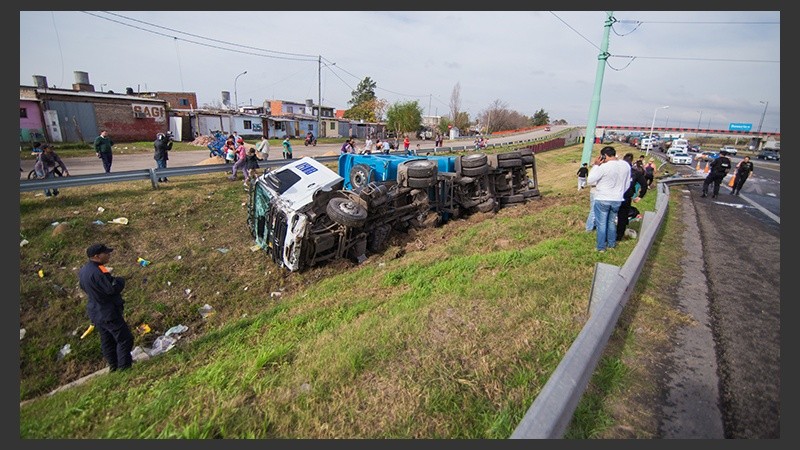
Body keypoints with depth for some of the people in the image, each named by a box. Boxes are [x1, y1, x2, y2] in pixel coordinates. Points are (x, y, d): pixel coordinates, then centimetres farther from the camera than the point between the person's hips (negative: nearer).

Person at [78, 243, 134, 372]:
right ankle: (124, 367, 3)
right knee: (125, 339, -1)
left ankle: (114, 366, 30)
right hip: (108, 313, -10)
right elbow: (113, 289, -27)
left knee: (107, 341, 19)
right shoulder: (98, 272, -27)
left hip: (95, 312, 10)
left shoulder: (83, 270, 5)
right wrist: (119, 280, -8)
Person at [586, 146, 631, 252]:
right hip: (617, 200, 6)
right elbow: (627, 184, 9)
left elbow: (589, 181, -13)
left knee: (601, 224, 6)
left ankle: (601, 247, 14)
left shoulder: (604, 167, -20)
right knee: (612, 222, 21)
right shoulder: (626, 165, 0)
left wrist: (595, 165, -10)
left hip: (602, 200, -5)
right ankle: (611, 244, 32)